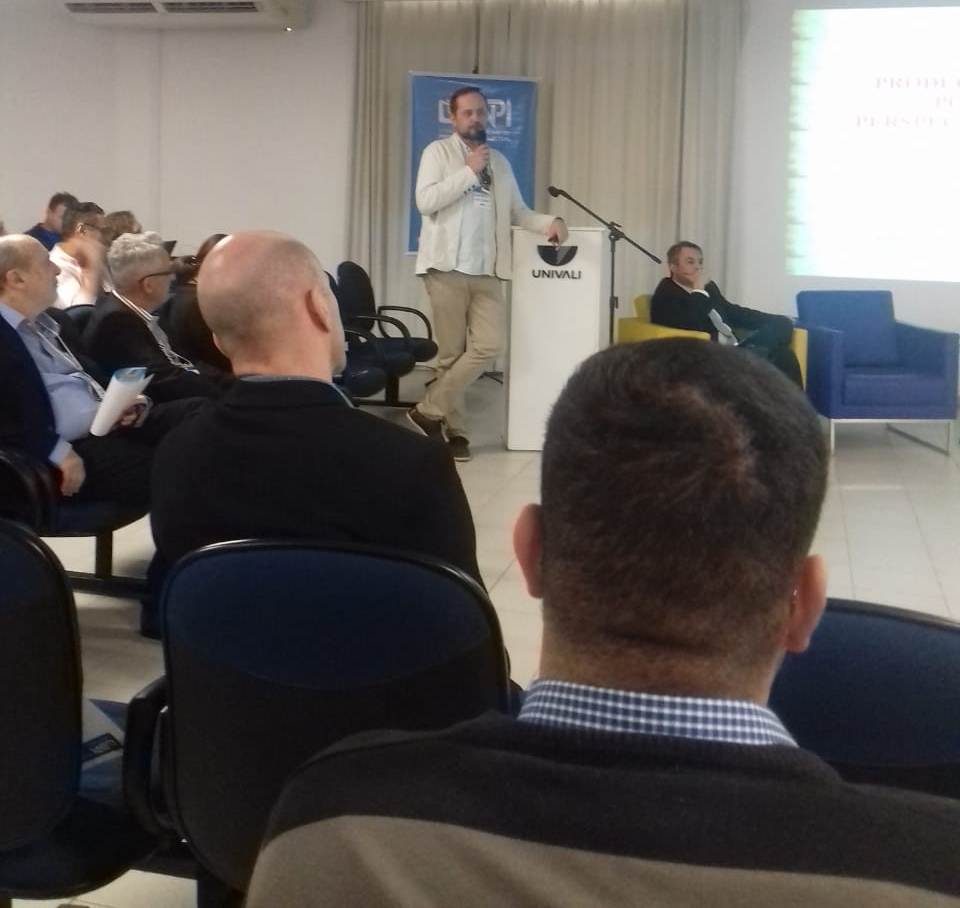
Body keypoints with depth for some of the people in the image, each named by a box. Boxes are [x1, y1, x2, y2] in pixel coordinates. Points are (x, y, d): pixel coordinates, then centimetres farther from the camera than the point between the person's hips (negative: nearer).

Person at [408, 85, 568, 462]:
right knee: (452, 352, -1)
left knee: (488, 346, -7)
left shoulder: (500, 162, 19)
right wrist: (469, 171, -13)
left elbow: (517, 211, 18)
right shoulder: (438, 152, 2)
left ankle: (430, 411, 2)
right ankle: (455, 430, 9)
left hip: (486, 271, 5)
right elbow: (425, 201, -12)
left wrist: (549, 221, -1)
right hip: (447, 267, -5)